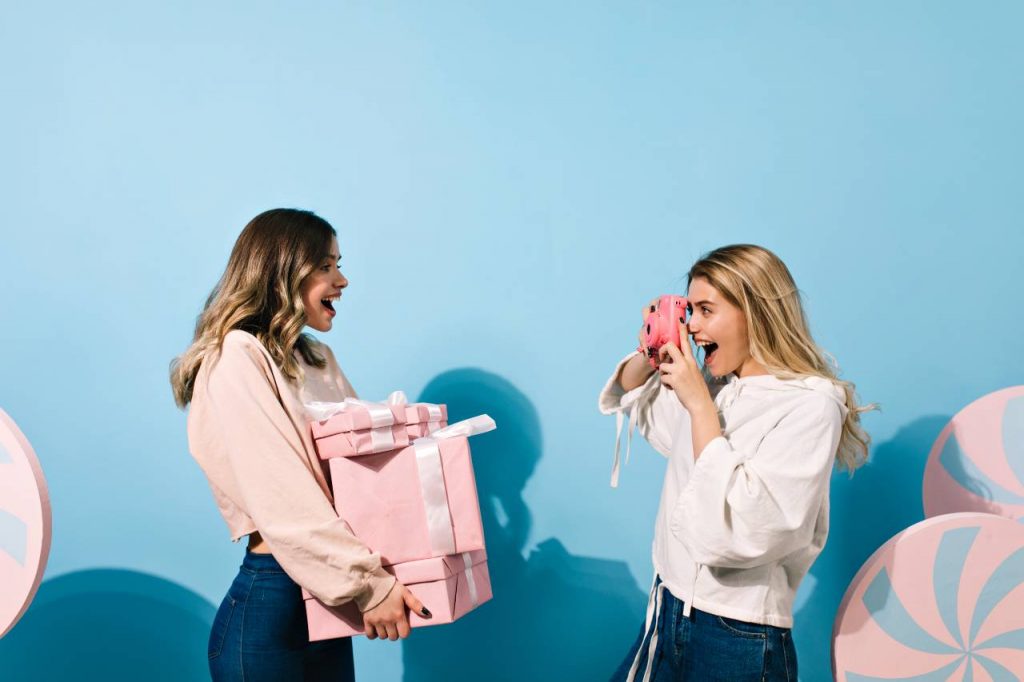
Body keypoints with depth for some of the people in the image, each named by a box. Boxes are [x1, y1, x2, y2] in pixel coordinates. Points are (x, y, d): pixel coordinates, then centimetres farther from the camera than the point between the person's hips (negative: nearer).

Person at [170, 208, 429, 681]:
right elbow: (284, 500, -21)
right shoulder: (236, 359, -13)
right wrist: (369, 585, -22)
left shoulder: (318, 360, 13)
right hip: (269, 603, -7)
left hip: (324, 597, 7)